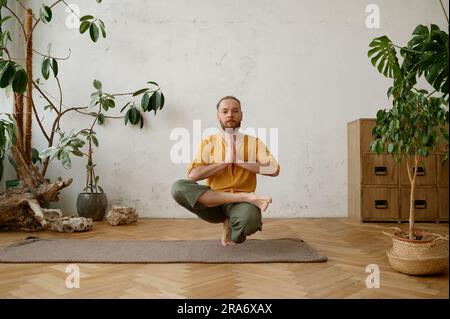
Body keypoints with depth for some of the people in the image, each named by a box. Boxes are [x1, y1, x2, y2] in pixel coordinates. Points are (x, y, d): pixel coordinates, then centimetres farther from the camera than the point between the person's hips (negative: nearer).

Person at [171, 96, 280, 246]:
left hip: (239, 205, -2)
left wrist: (239, 161, -11)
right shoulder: (208, 143, 6)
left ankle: (230, 225, 0)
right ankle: (246, 197, -23)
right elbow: (193, 175, -7)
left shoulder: (254, 142, 6)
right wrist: (225, 162, -12)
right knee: (178, 187, -28)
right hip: (213, 202, 2)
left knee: (249, 219, -39)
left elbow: (274, 169, -9)